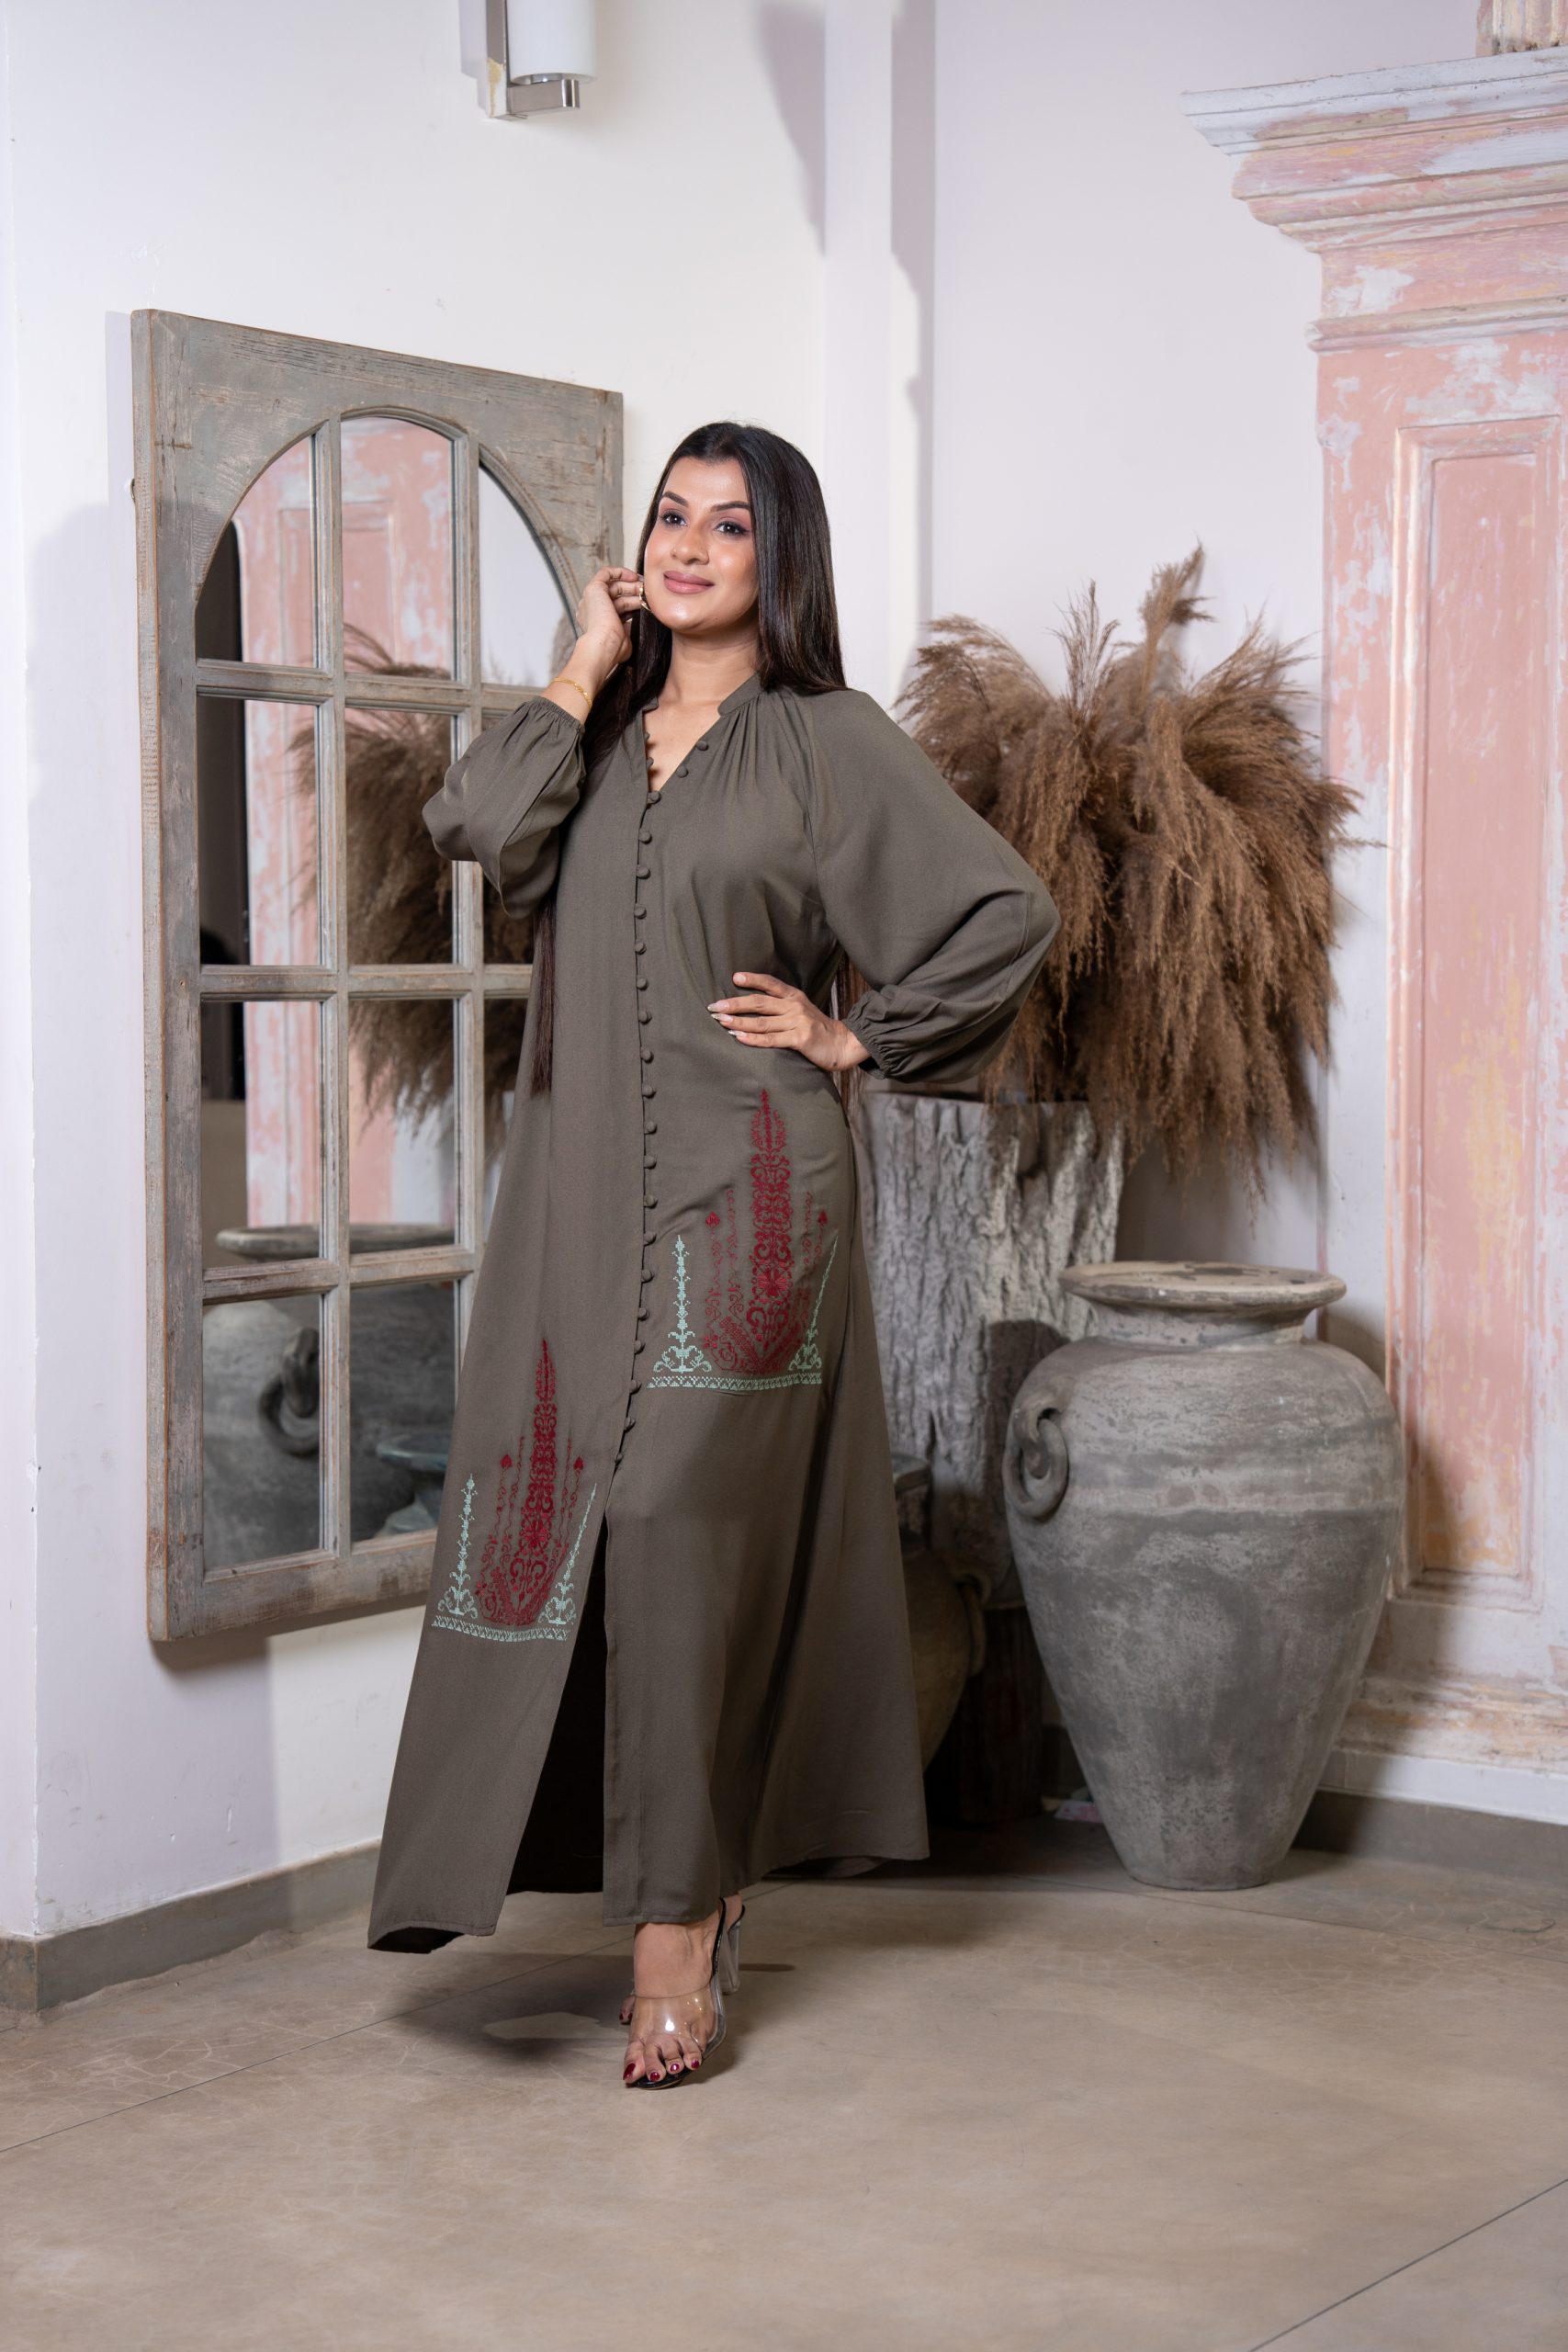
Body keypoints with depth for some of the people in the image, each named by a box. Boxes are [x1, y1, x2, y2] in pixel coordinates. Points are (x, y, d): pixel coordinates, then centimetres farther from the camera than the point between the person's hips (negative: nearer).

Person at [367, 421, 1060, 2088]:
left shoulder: (825, 742, -1)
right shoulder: (599, 730, 14)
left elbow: (1009, 913, -5)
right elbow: (482, 829, -6)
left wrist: (855, 1033, -3)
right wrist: (586, 666, -1)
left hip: (738, 1189, -5)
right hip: (582, 1184, 6)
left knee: (679, 1527, -10)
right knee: (566, 1513, 4)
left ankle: (678, 1925, -2)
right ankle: (699, 1876, 18)